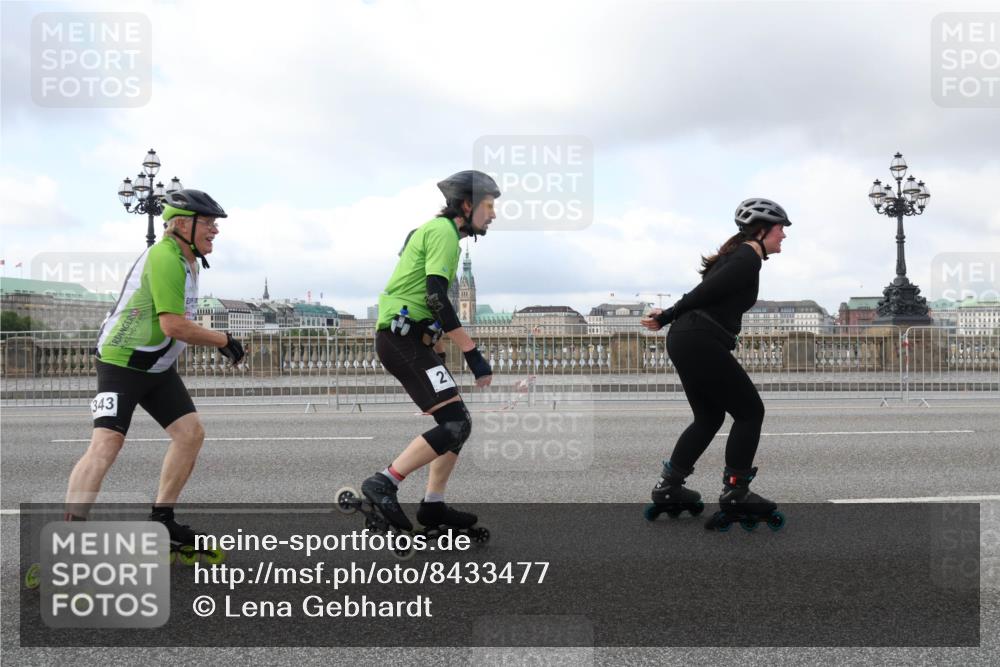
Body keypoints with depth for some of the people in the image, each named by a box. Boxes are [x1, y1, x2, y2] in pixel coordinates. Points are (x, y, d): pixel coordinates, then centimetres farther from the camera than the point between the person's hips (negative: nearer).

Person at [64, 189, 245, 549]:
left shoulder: (186, 259, 9)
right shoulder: (165, 257, -22)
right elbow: (173, 325, -27)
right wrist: (223, 340, -17)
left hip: (157, 366, 10)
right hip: (121, 362, -10)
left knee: (191, 432, 3)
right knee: (107, 442, -20)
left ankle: (161, 521, 14)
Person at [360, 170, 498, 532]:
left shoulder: (435, 229, 22)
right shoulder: (444, 231, -10)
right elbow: (436, 297, -21)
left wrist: (438, 344, 28)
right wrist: (473, 352, -20)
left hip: (411, 339, 11)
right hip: (404, 337, -11)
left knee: (458, 422, 11)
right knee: (455, 424, -16)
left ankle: (433, 506, 15)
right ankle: (383, 484, -13)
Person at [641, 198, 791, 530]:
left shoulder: (738, 255, 24)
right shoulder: (749, 258, -9)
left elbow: (706, 293, 16)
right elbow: (706, 291, -15)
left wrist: (670, 315, 10)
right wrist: (667, 317, -8)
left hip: (685, 341, 10)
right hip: (702, 343, -10)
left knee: (709, 417, 19)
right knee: (750, 412, 0)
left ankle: (667, 489, 21)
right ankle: (734, 495, 3)